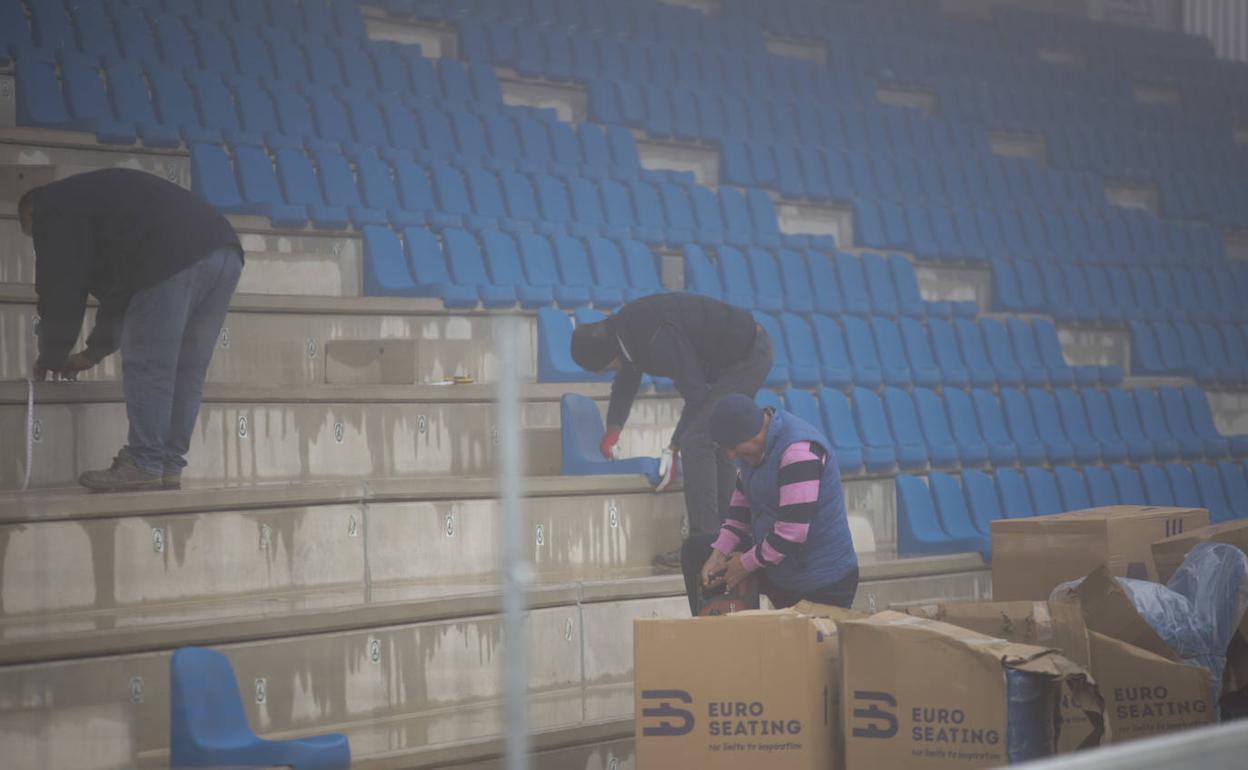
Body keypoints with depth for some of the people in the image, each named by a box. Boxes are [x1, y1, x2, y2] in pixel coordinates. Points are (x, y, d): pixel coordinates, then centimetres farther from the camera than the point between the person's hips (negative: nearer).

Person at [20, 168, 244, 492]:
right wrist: (94, 351, 43)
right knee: (185, 371, 10)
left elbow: (61, 288, 10)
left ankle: (144, 466, -5)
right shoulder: (95, 194, 41)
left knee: (147, 368, -4)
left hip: (174, 256, -9)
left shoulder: (53, 205, 14)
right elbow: (121, 286, 40)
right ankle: (169, 466, 9)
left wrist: (52, 356, 22)